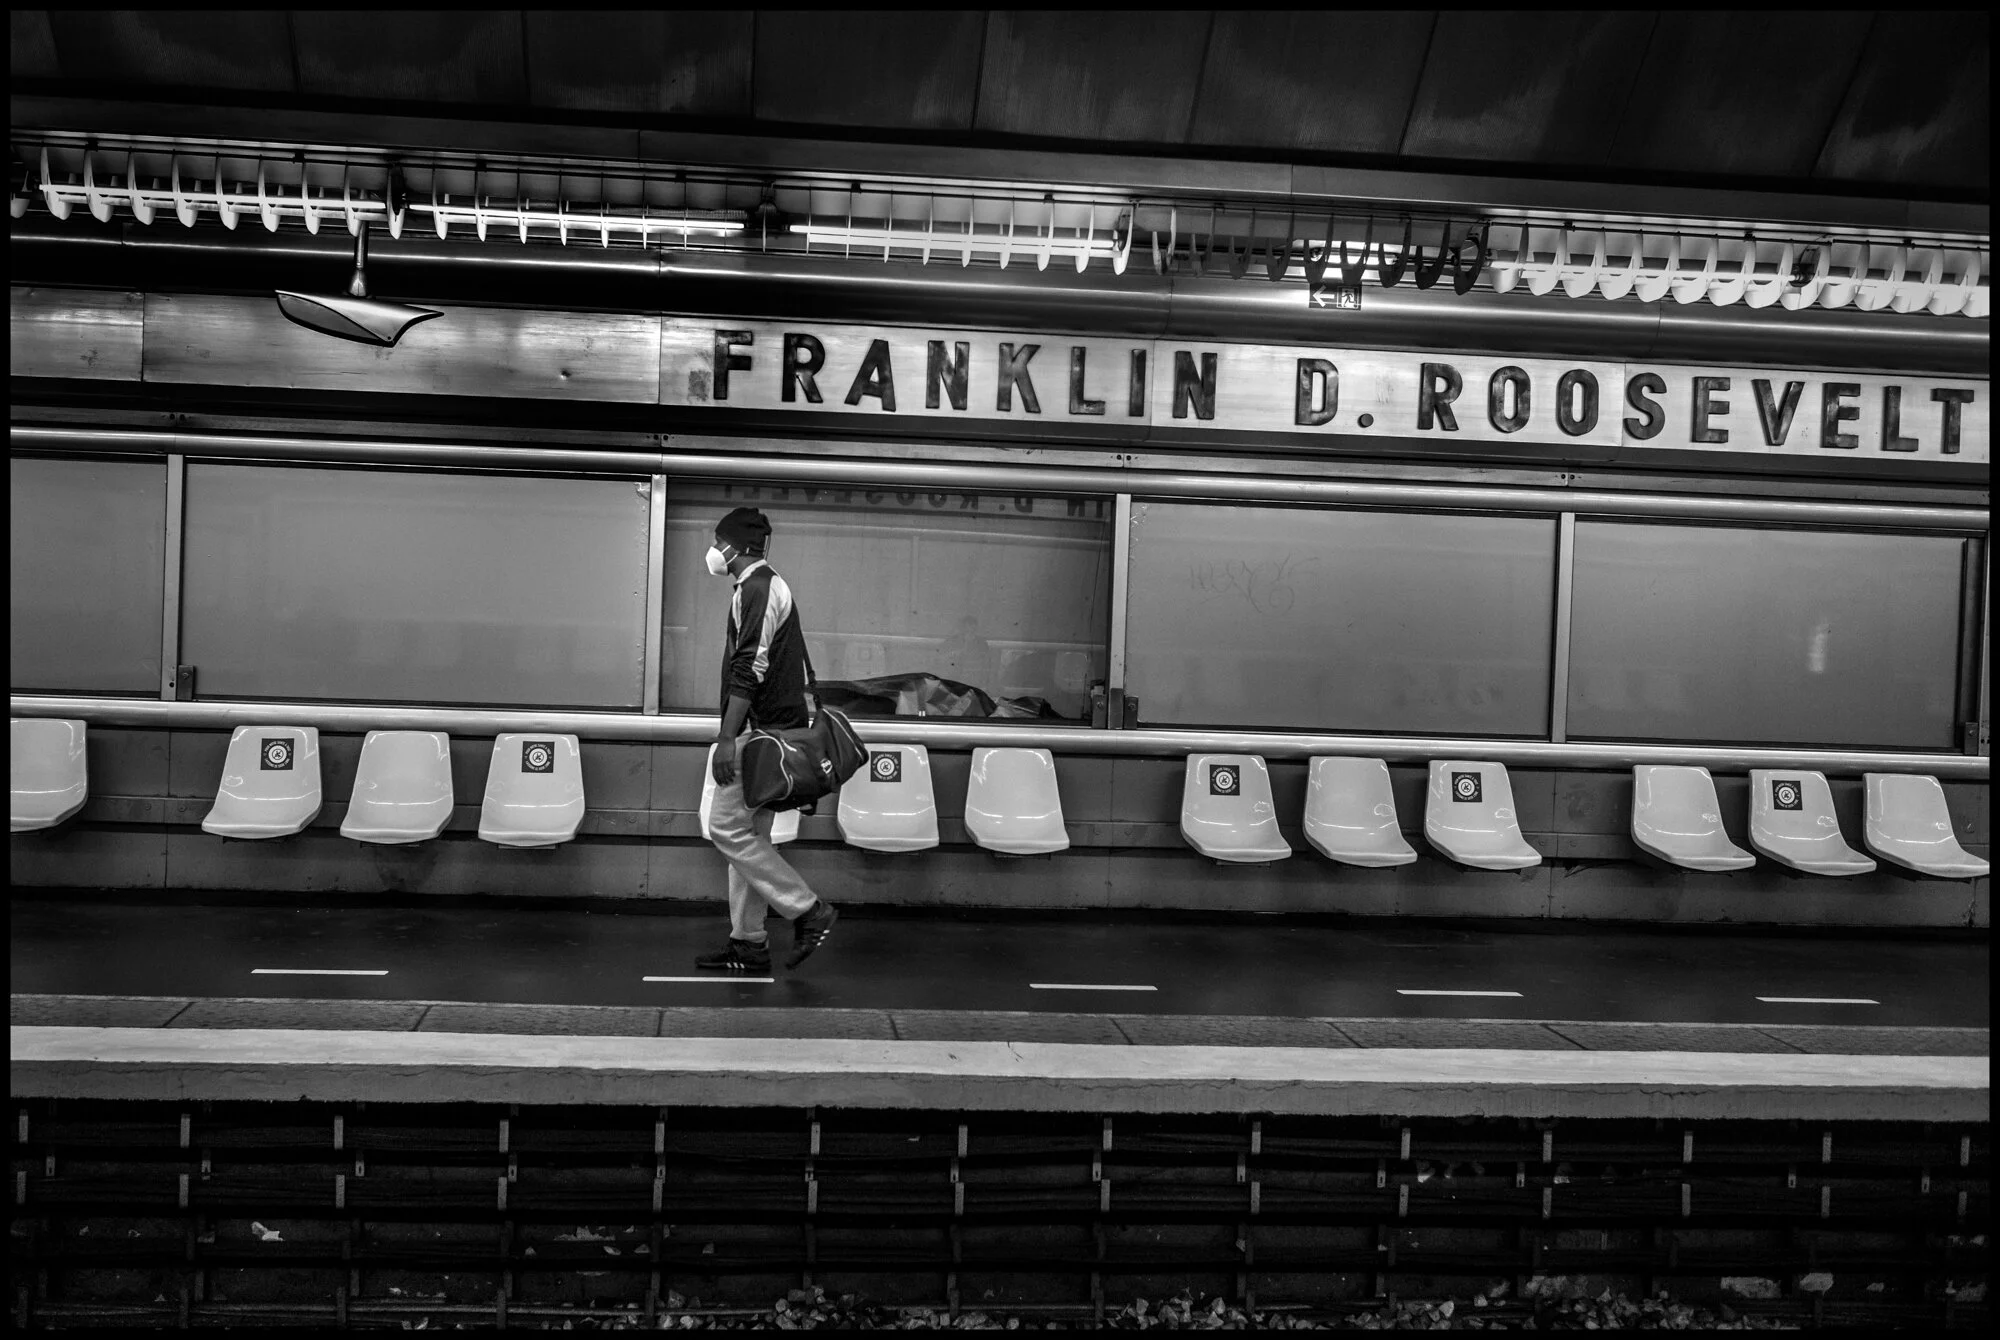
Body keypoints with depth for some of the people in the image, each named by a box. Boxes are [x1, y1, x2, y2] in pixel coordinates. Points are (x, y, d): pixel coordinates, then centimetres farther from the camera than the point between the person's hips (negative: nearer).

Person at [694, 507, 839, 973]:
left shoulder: (756, 589, -13)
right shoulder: (770, 585, 20)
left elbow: (750, 669, -21)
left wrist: (728, 737, -23)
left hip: (761, 731, -10)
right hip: (769, 729, 10)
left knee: (728, 828, -8)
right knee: (749, 835, 10)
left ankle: (807, 911, -7)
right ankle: (749, 944, 13)